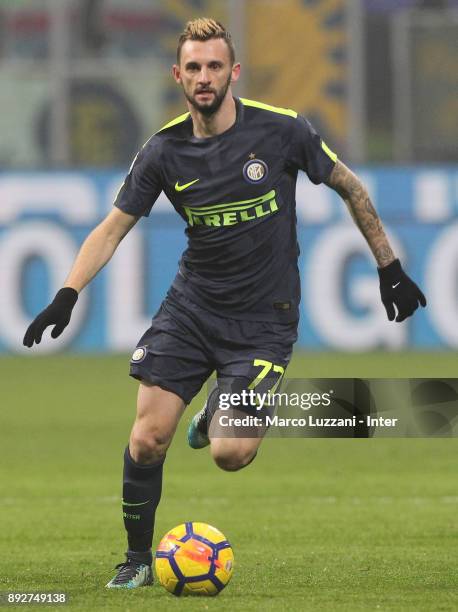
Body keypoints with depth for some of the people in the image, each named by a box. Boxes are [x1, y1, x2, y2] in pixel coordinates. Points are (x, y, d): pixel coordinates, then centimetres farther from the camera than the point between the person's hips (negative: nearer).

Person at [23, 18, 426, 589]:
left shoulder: (281, 130, -12)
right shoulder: (163, 151, -5)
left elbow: (350, 187, 2)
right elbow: (112, 228, 0)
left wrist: (389, 268, 5)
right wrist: (67, 294, -14)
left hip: (264, 318, -2)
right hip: (190, 306, 2)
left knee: (230, 454, -14)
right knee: (147, 437, -9)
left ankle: (219, 415, 24)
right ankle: (137, 559, 12)